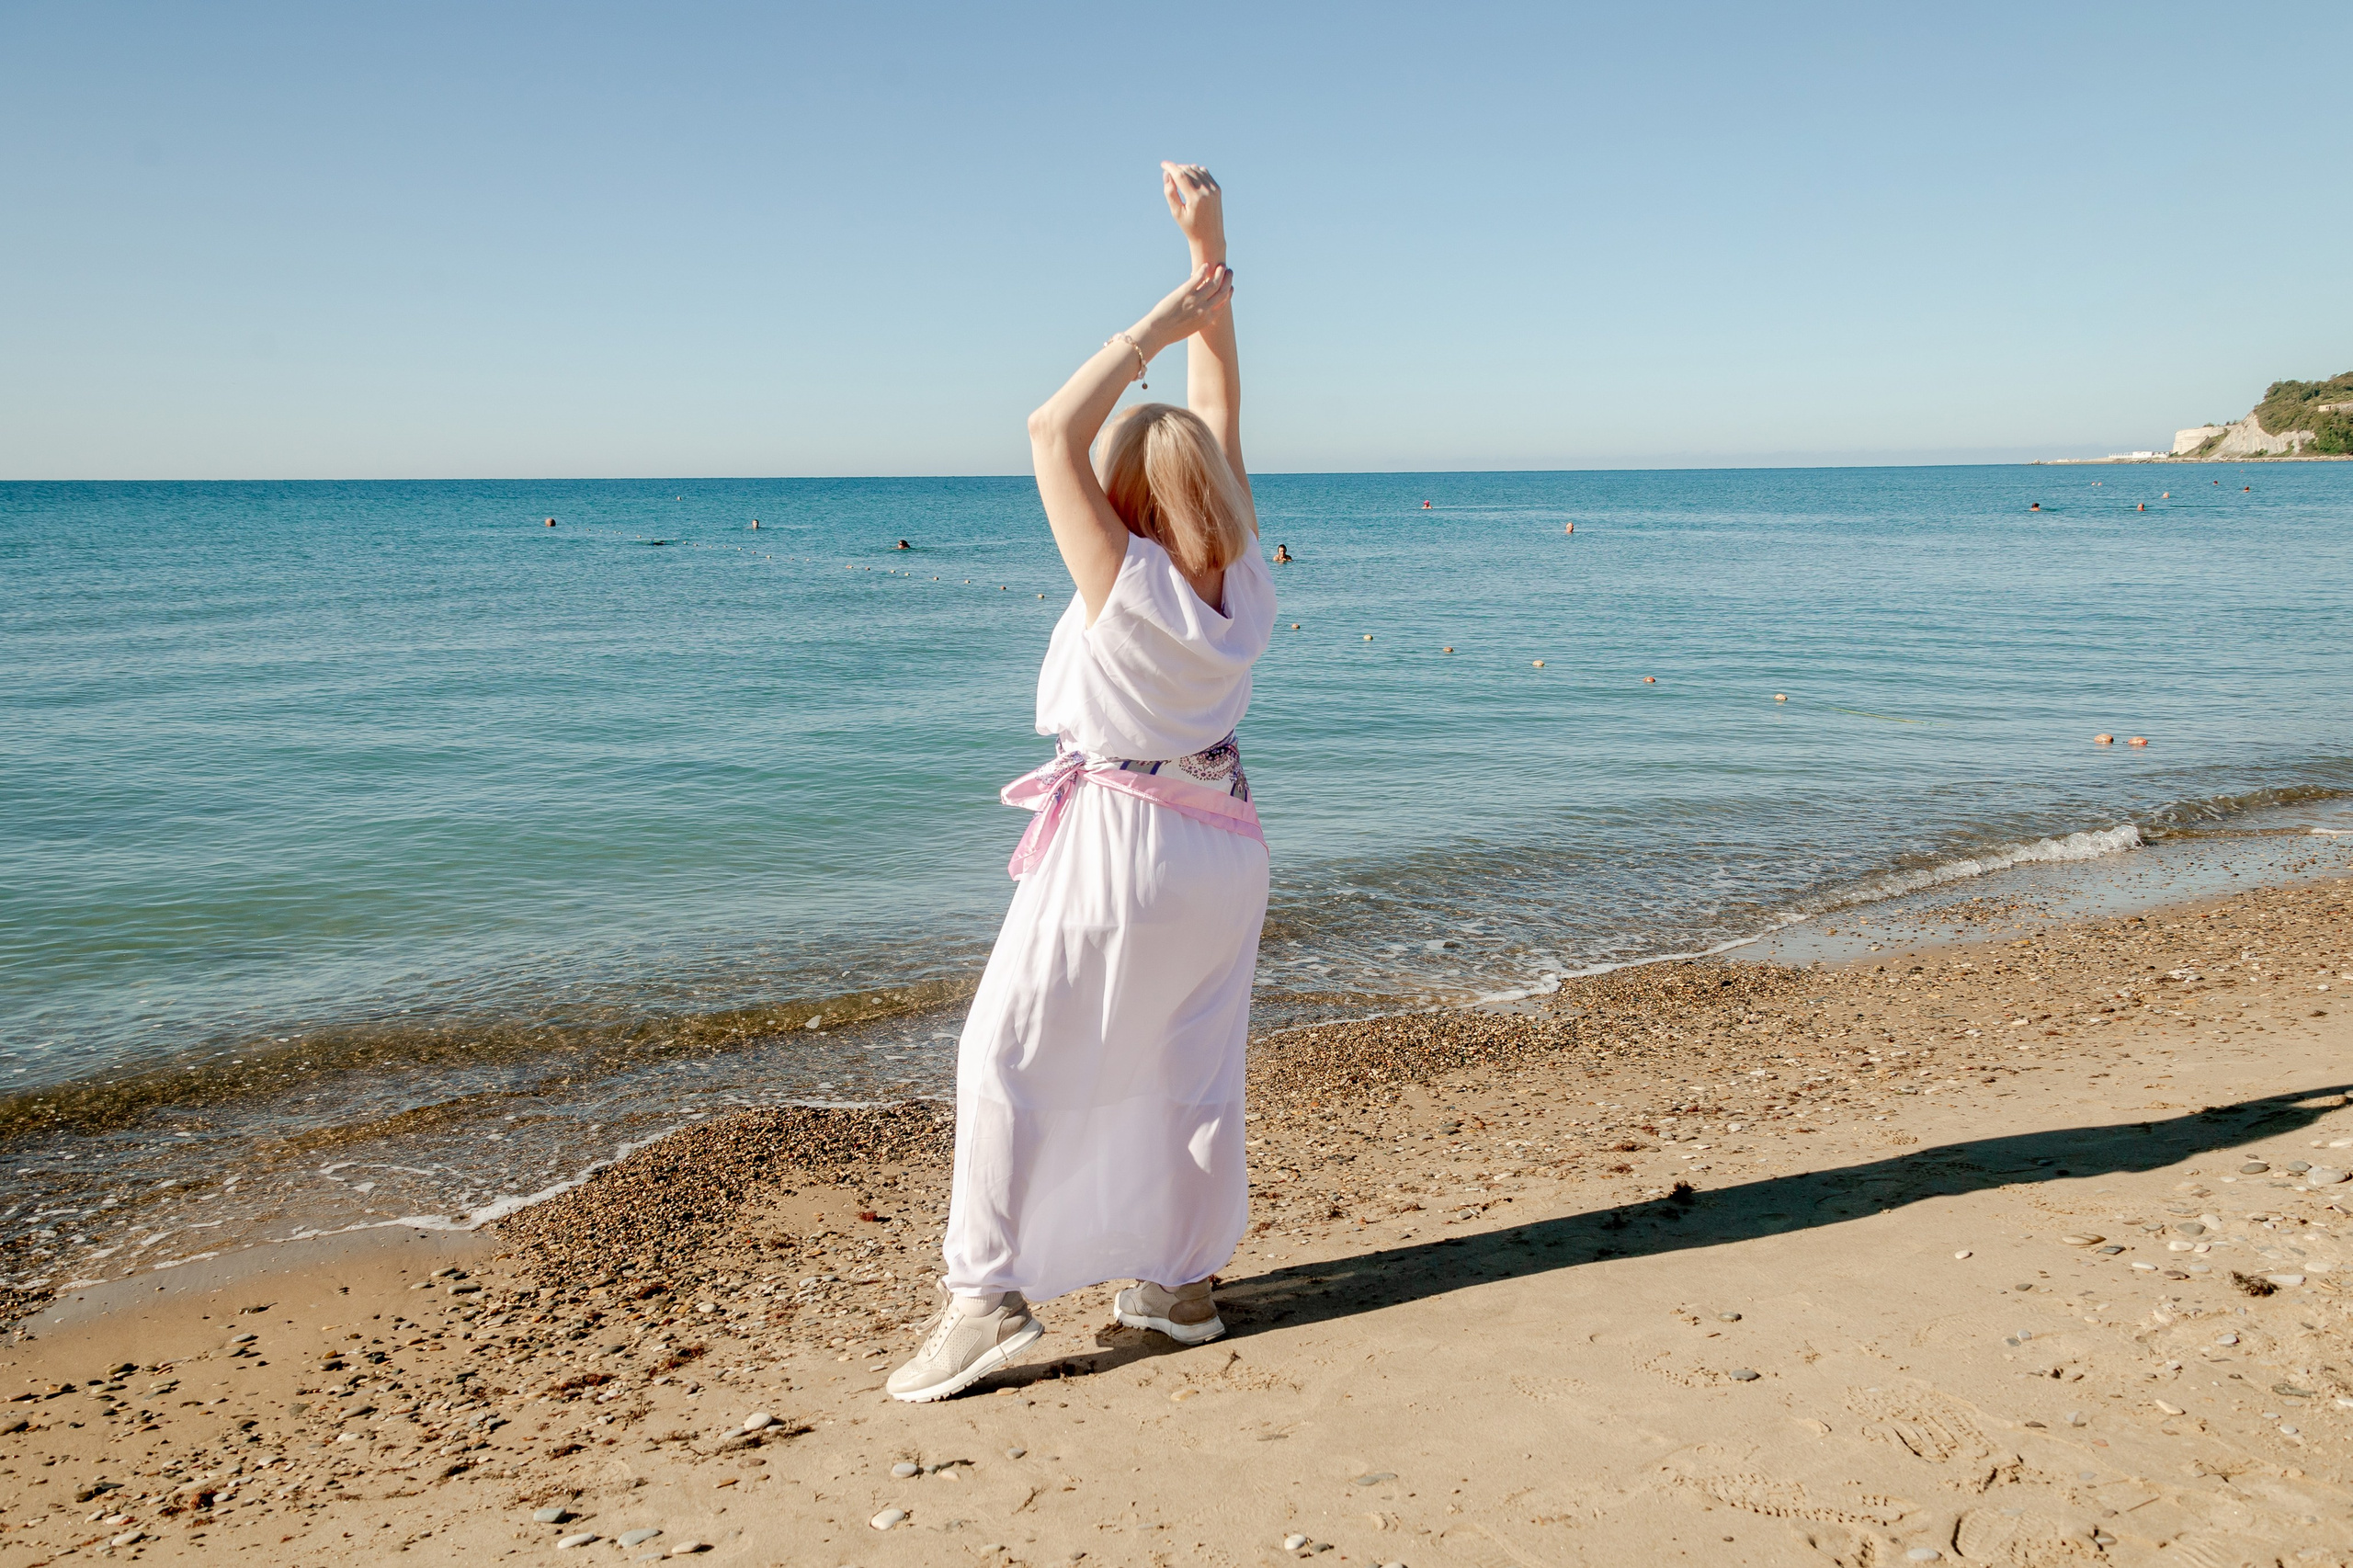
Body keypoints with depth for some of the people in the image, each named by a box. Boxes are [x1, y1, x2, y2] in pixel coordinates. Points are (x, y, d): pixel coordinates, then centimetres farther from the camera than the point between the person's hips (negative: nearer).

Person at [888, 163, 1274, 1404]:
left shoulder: (1128, 587, -18)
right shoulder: (1241, 582, -1)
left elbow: (1053, 430, -19)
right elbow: (1220, 412, 5)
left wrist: (1158, 323, -13)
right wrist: (1211, 255, 6)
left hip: (1115, 843, -7)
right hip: (1223, 845, 7)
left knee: (1010, 1060, 3)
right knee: (1197, 1069, 14)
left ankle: (989, 1289, 2)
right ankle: (1182, 1281, 26)